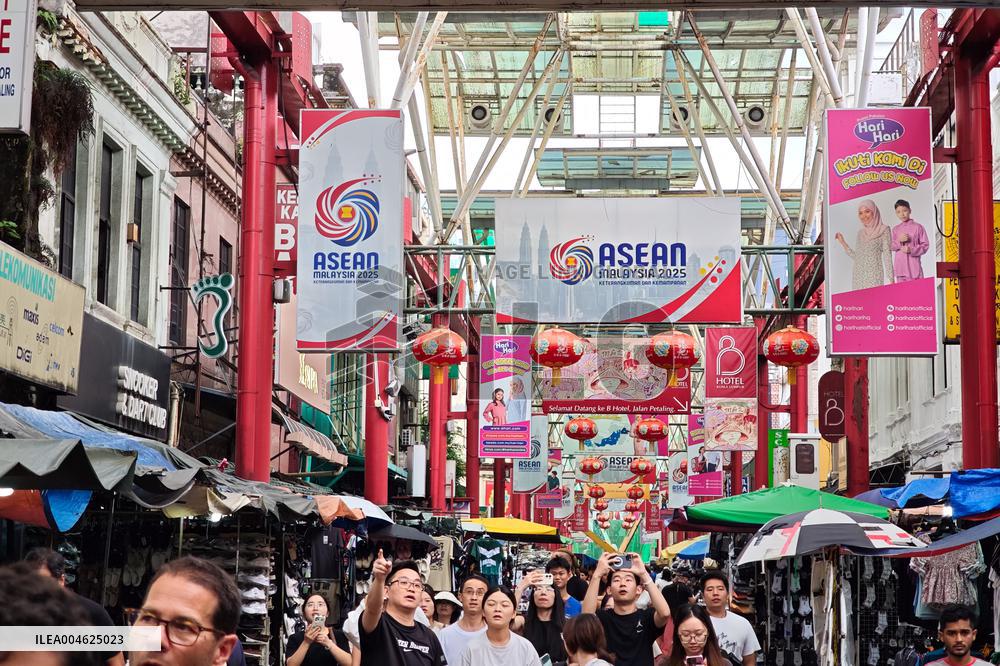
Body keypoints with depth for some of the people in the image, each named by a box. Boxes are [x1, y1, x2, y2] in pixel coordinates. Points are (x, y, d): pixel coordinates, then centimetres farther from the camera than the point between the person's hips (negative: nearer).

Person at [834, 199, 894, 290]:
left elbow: (887, 256, -3)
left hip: (874, 274, -5)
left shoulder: (883, 230, 3)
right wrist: (842, 242, 19)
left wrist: (890, 279, -10)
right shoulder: (860, 233, 19)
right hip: (858, 275, 5)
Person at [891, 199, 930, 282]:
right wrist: (899, 241, -10)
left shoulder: (918, 227, 0)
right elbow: (891, 246, 10)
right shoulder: (895, 229, 12)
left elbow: (925, 245, -1)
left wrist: (911, 250, -15)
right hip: (900, 265, 3)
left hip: (913, 265, -3)